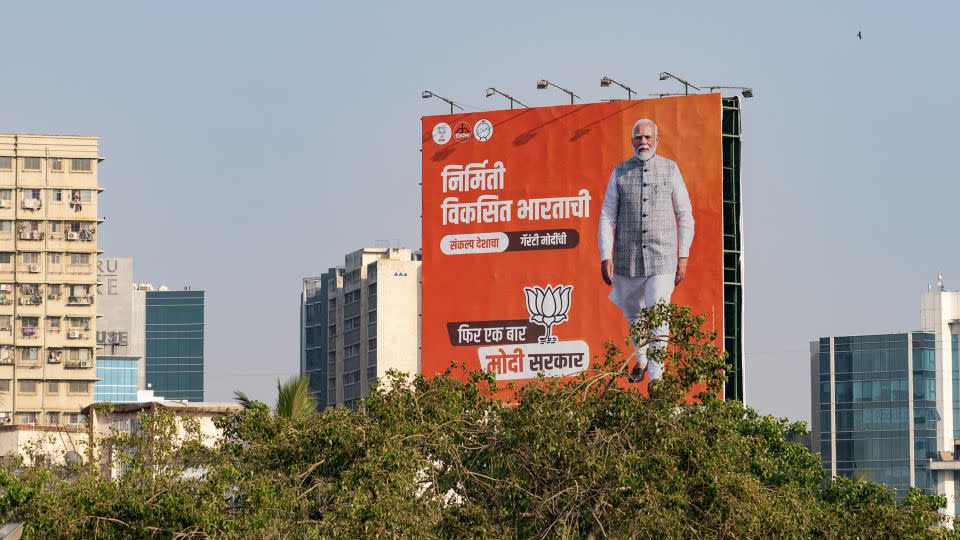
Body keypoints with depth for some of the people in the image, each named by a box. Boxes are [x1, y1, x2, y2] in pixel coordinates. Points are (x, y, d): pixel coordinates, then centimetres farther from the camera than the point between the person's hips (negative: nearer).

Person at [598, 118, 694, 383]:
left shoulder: (670, 169, 4)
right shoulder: (620, 172, 5)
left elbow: (685, 215, 8)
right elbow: (607, 217, 3)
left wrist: (683, 256, 2)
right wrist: (606, 257, -5)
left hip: (662, 260, -2)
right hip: (627, 259, 2)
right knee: (633, 313, 17)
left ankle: (656, 376, -14)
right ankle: (641, 359, 42)